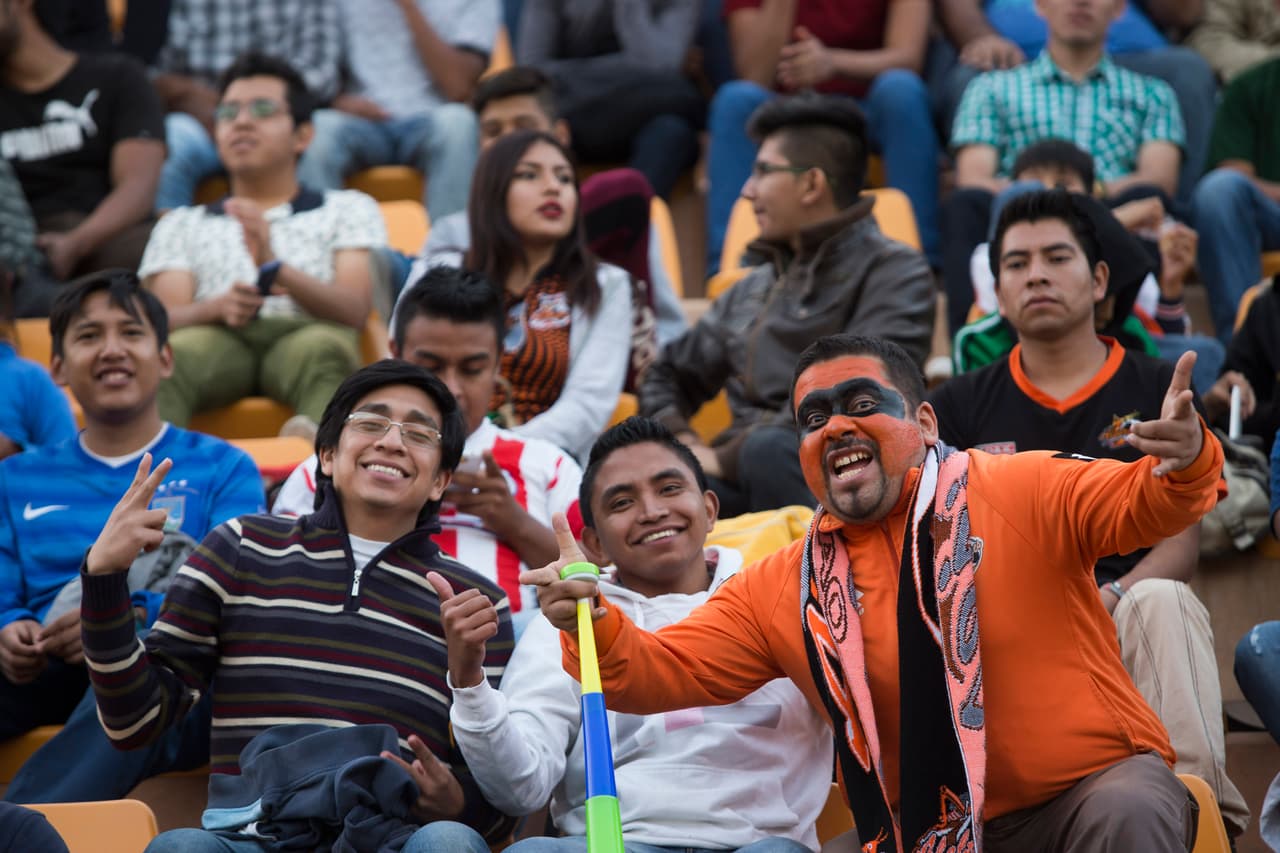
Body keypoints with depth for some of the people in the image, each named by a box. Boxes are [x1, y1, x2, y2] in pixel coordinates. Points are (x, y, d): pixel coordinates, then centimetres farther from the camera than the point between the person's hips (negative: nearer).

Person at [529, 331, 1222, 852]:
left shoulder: (1021, 495, -3)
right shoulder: (784, 590, 6)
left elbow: (1139, 503, -14)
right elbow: (664, 672, 4)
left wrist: (1185, 462, -39)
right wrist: (596, 626, -18)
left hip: (1100, 784, -3)